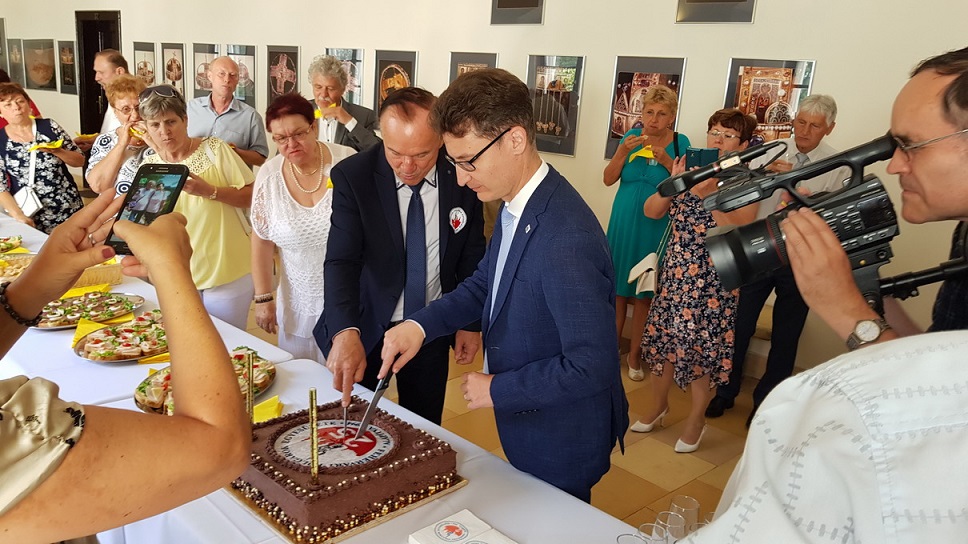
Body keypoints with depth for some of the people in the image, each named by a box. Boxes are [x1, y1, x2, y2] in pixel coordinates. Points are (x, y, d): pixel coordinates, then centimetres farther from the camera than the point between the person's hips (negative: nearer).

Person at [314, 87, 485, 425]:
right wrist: (345, 332, -40)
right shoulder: (352, 177, -18)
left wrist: (470, 322, 3)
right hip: (366, 327, -1)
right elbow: (341, 261, -25)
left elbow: (471, 257, 0)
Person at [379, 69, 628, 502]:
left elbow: (591, 366, -32)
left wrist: (497, 390, -19)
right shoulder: (515, 208, -4)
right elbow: (485, 284, 9)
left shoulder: (566, 239, -34)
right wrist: (420, 324, -7)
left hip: (561, 444, -8)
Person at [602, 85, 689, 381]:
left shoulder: (680, 142, -3)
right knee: (617, 289, 8)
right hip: (623, 223, 2)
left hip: (656, 226, -2)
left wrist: (666, 160, -21)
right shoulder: (632, 136, 2)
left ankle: (635, 353, 19)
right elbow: (609, 179, -2)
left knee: (643, 292, 6)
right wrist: (623, 151, -17)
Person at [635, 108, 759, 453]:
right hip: (675, 269, 4)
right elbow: (651, 211, 3)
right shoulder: (692, 171, 6)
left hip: (713, 278, -4)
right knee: (663, 337, 12)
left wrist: (710, 195, -24)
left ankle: (696, 420, 26)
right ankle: (658, 406, 34)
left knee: (701, 346, 4)